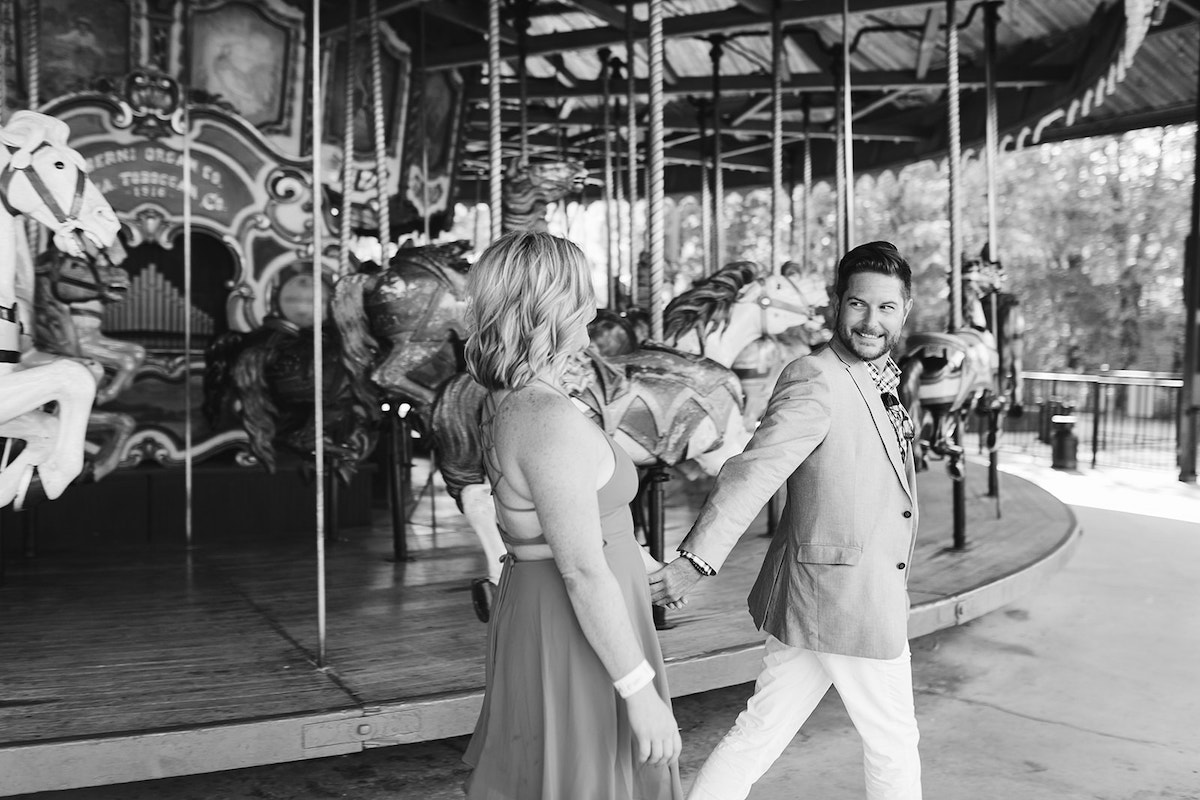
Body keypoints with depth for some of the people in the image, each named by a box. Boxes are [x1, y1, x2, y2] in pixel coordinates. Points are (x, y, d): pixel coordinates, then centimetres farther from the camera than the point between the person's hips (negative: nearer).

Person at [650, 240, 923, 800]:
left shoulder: (877, 381, 12)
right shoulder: (815, 381, -19)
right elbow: (753, 473, -28)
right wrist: (696, 560, -32)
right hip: (847, 605, -8)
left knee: (758, 736, 13)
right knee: (893, 744, 13)